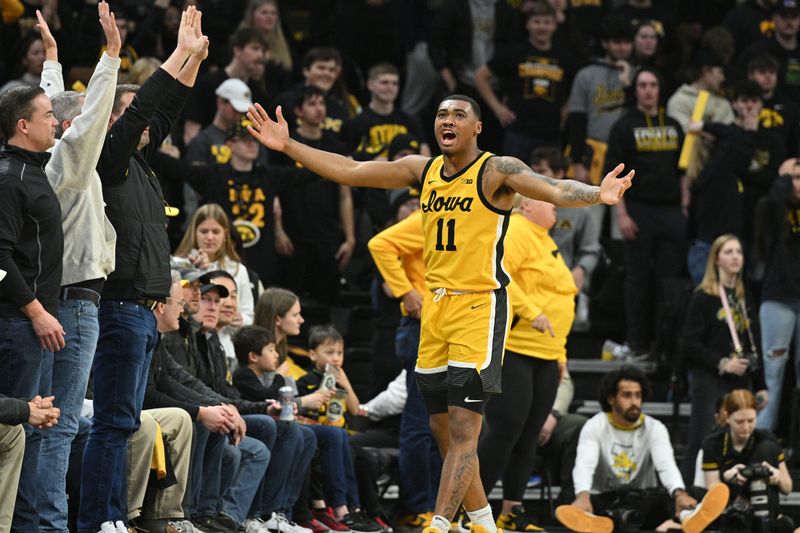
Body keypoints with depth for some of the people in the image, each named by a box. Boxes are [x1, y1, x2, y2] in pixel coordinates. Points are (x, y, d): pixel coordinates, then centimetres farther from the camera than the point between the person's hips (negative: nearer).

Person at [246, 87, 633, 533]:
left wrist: (596, 195, -45)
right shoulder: (424, 170, 9)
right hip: (436, 307, 7)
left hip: (480, 306, -7)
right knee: (446, 431, 11)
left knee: (463, 428, -13)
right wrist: (288, 146, 12)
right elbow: (349, 171, 15)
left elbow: (554, 190, -25)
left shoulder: (496, 171, -10)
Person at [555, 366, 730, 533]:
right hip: (604, 501, -1)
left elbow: (667, 465, -18)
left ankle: (687, 516, -68)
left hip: (643, 502, 1)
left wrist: (679, 493, -42)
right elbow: (585, 465, -21)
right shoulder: (595, 427, -2)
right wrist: (583, 496, -45)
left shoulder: (655, 428, 1)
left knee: (664, 496, -33)